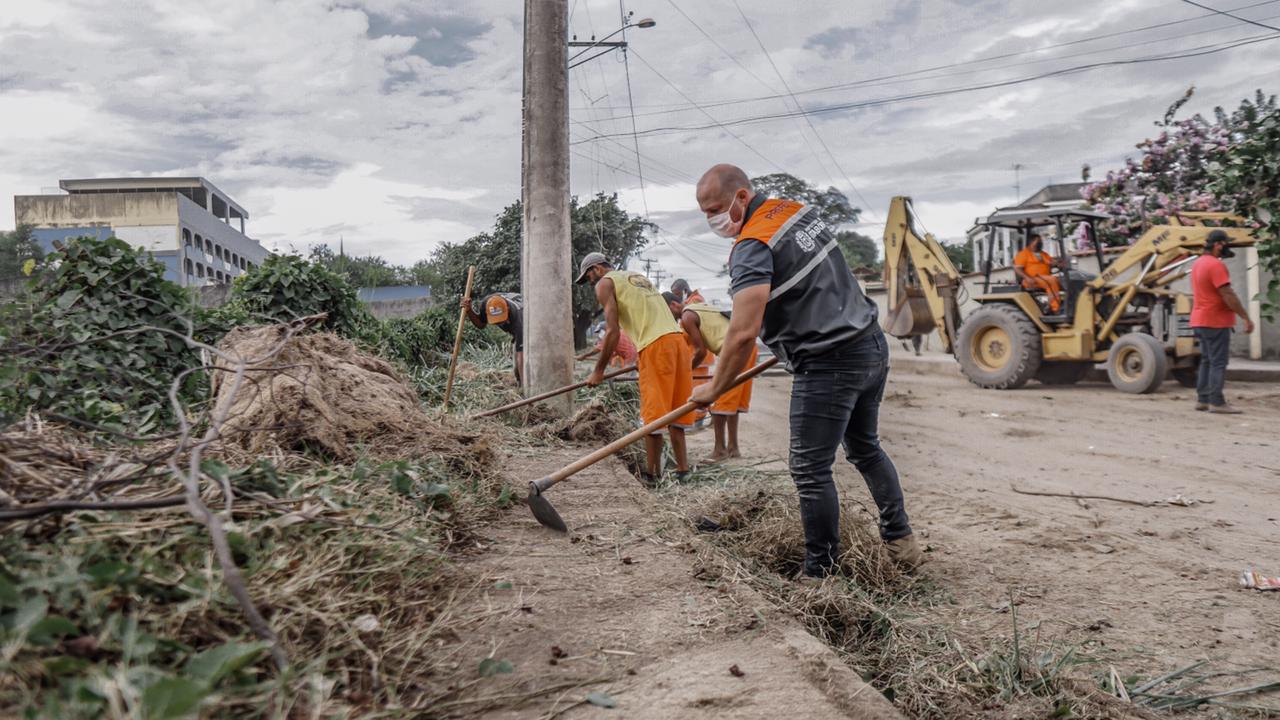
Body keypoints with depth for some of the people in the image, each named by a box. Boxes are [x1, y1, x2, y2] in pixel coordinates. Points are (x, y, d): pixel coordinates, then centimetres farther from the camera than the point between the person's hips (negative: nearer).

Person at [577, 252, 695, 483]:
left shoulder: (605, 283, 6)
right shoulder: (638, 277, 30)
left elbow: (613, 331, -4)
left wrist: (598, 371, 2)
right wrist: (642, 358, 29)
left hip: (656, 346, -7)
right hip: (677, 339, 8)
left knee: (653, 414, -1)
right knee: (674, 411, 12)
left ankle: (652, 475, 5)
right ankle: (682, 469, 15)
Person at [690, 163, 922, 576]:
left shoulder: (753, 247, -18)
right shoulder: (800, 210, 10)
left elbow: (743, 334, -26)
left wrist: (714, 389, -15)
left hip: (829, 364, -10)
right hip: (872, 344, 10)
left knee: (811, 471, 0)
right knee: (865, 449, 23)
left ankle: (821, 572, 10)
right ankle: (901, 541, 32)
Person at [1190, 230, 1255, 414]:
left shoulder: (1198, 263, 13)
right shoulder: (1215, 265, -16)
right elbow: (1228, 295, -21)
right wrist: (1246, 317, -17)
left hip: (1200, 321, 10)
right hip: (1216, 322, -10)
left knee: (1207, 360, 14)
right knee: (1218, 362, -7)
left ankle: (1202, 399, 16)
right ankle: (1217, 402, -6)